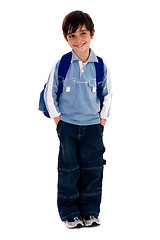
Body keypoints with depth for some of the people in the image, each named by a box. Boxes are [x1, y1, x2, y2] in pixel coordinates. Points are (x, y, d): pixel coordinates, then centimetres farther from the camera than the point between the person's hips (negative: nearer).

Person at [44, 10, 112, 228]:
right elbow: (49, 93, 1)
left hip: (93, 125, 1)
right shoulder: (62, 65, -6)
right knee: (69, 170, 4)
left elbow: (108, 95, 10)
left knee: (92, 169, 6)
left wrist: (103, 119, 4)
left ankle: (90, 212, 18)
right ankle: (69, 213, 15)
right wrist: (57, 118, -2)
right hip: (67, 125, -1)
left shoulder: (100, 66, -2)